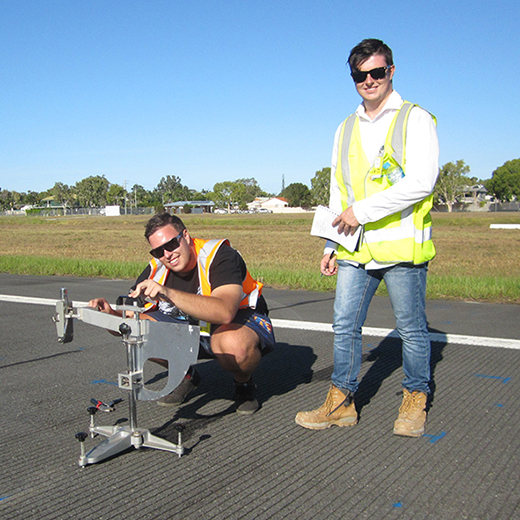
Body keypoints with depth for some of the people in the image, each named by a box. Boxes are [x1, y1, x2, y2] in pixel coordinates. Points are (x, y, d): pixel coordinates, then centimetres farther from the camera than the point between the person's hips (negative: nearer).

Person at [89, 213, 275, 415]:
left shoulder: (220, 256, -26)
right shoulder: (156, 269, -9)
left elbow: (225, 312, -44)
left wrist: (169, 294, -51)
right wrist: (111, 312, -27)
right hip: (190, 328, 6)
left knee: (234, 343, -42)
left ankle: (244, 384, -5)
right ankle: (186, 376, 9)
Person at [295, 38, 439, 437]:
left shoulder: (415, 119, 0)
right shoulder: (346, 129, 18)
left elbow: (421, 182, -14)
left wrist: (364, 210, -15)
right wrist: (332, 245, 15)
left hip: (402, 244, -5)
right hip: (356, 249, 5)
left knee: (412, 328, 6)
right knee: (345, 325, 5)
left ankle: (414, 402, 23)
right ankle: (341, 402, 17)